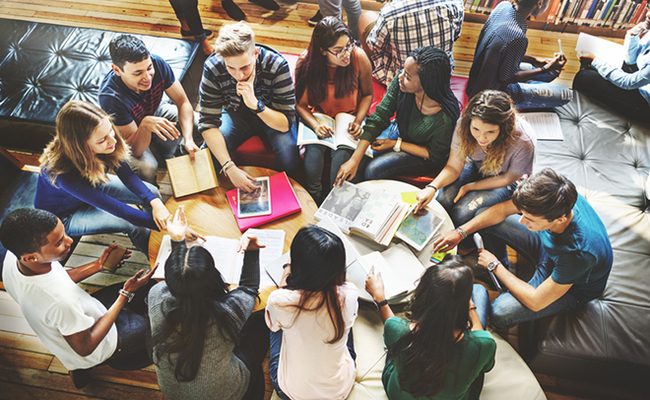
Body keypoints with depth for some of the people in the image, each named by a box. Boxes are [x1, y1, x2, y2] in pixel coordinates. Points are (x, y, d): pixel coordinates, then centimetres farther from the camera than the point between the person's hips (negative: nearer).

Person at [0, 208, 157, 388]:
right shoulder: (59, 300, -44)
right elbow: (85, 347, -26)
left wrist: (97, 265, -8)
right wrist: (126, 294, -27)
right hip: (92, 348, -6)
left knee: (144, 287, 18)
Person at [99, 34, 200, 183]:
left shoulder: (157, 63, -31)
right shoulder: (110, 96, -39)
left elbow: (183, 102, -21)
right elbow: (136, 150, -35)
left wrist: (188, 139, -37)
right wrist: (145, 125, -56)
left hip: (155, 112, 5)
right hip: (130, 133, -5)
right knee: (147, 168, -33)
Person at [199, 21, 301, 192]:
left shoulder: (277, 65, -32)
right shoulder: (212, 68, -28)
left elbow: (286, 123, -29)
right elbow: (208, 122, -26)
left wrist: (255, 104, -47)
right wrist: (230, 167, -39)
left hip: (272, 116, -1)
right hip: (235, 114, 2)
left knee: (290, 160, -28)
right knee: (211, 154, -24)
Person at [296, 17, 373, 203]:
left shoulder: (359, 57, -14)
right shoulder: (306, 64, -13)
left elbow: (368, 94, 2)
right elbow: (300, 104, -5)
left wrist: (358, 121, -13)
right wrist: (315, 124, -24)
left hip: (349, 120, 0)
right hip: (320, 120, 1)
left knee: (339, 172, -25)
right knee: (311, 167, -27)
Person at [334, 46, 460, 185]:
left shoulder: (445, 117, -34)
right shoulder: (400, 83, -25)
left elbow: (434, 155, -16)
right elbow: (378, 118, -19)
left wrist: (396, 144, -17)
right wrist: (354, 160, -24)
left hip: (421, 155, -4)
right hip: (396, 132, 5)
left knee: (373, 170, -26)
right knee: (342, 156, -12)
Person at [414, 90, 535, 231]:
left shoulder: (523, 142, -35)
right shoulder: (464, 125, -27)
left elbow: (508, 178, -16)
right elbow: (453, 167, -17)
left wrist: (469, 187, -18)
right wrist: (432, 187, -36)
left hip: (506, 180, -3)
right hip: (476, 167, 3)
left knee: (462, 212, -24)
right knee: (443, 200, -21)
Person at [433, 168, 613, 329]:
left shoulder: (579, 251, -44)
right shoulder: (556, 199, -29)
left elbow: (536, 302, -31)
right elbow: (502, 210, -10)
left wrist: (495, 265, -22)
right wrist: (461, 232, -17)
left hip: (573, 286, -6)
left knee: (499, 312, -28)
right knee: (485, 218, -6)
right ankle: (501, 278, 14)